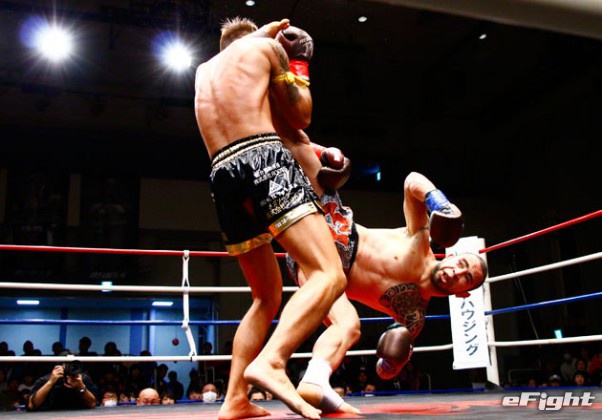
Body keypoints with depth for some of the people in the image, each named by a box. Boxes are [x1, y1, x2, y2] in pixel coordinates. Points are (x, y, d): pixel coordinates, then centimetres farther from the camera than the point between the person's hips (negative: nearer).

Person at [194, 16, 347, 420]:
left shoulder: (204, 71, 30)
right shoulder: (266, 46, 15)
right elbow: (301, 116, 16)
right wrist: (299, 66, 31)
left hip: (223, 176, 7)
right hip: (265, 160, -6)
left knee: (268, 295, 16)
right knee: (329, 274, -15)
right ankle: (270, 362, -37)